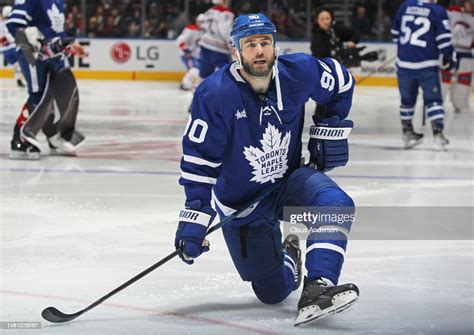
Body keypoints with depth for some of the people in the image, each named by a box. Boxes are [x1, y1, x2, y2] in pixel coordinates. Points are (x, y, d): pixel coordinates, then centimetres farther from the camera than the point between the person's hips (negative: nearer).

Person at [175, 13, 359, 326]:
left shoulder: (299, 72, -16)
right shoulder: (214, 94, -23)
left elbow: (341, 83, 7)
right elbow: (199, 160, -19)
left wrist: (331, 127, 3)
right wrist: (194, 217, -22)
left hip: (290, 178, 2)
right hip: (242, 203, -2)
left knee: (336, 204, -33)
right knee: (273, 292, 6)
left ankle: (318, 289, -37)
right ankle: (287, 258, 43)